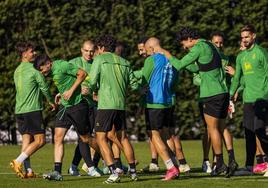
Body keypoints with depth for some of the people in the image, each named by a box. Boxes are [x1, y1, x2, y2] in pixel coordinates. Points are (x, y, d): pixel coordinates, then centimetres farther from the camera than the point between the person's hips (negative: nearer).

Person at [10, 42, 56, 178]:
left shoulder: (17, 71, 15)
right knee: (40, 140, -4)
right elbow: (44, 87, -2)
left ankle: (28, 170, -2)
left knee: (26, 138, 7)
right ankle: (18, 162, -15)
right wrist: (51, 101, 16)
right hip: (32, 109, -8)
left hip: (19, 110, 8)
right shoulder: (34, 69, -9)